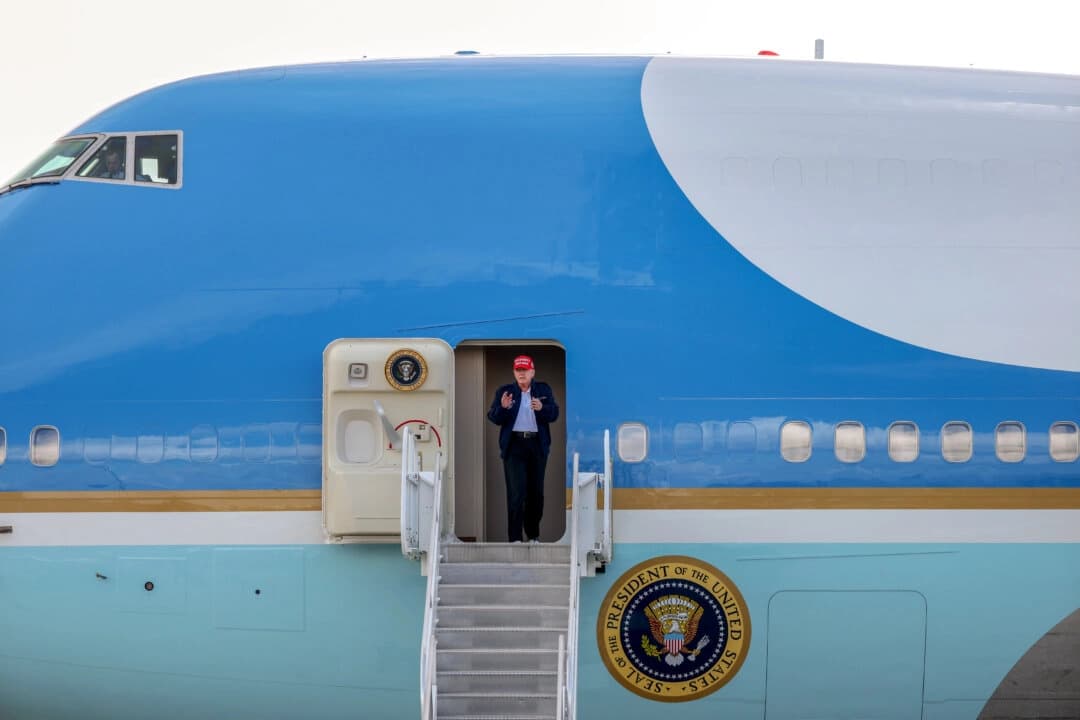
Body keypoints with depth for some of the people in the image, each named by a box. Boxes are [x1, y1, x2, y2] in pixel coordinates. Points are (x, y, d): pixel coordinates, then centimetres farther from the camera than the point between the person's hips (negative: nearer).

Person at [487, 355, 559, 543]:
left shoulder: (544, 390, 10)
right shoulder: (504, 391, 6)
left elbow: (554, 414, 2)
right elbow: (494, 418, 1)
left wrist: (541, 408, -18)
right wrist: (503, 407, -20)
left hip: (537, 445, 2)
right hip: (514, 445, -2)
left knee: (536, 492, 7)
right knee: (516, 492, -9)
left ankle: (533, 535, 19)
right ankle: (515, 537, -8)